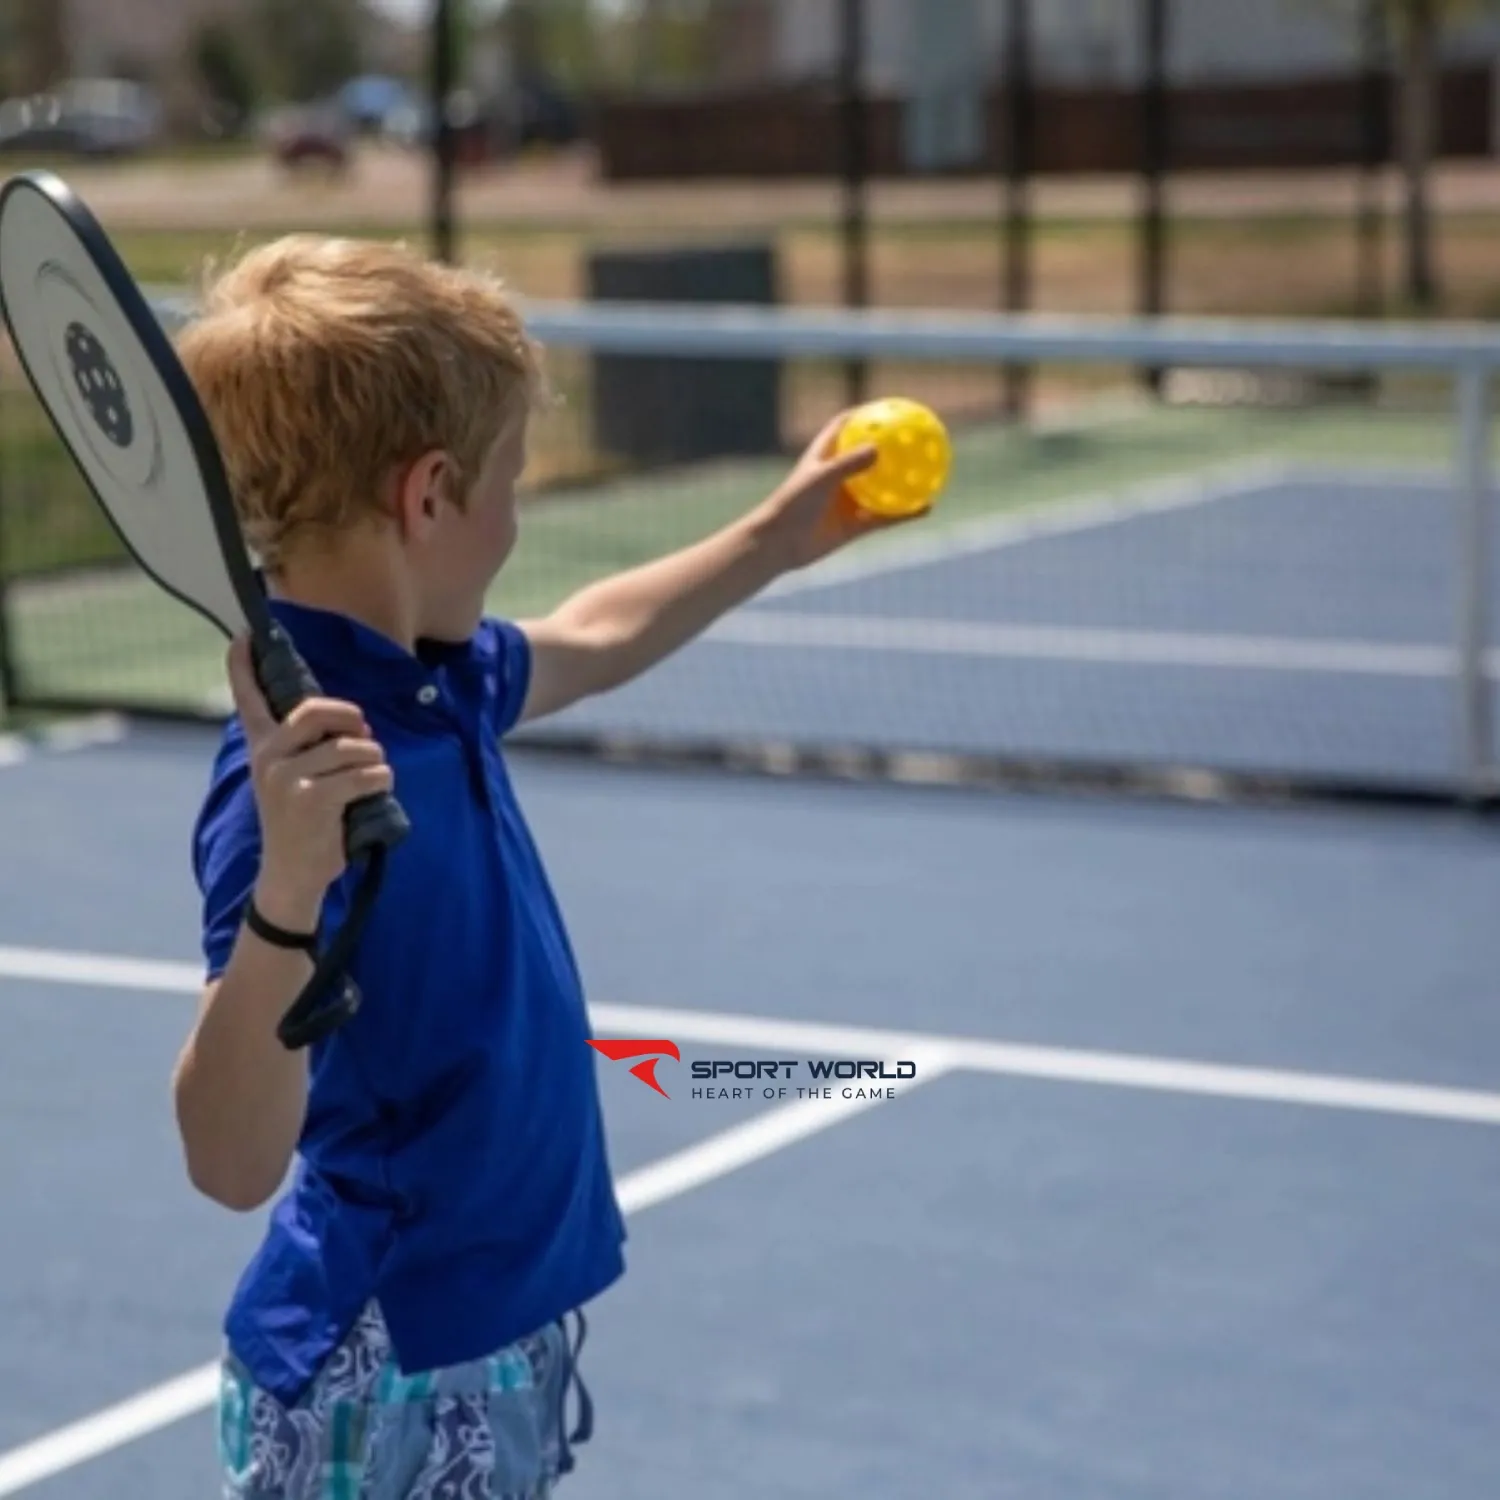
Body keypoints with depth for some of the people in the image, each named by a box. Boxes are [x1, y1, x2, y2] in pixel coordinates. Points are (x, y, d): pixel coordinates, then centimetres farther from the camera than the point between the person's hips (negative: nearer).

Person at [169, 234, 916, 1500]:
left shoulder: (435, 678, 1)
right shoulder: (312, 765, -26)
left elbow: (590, 639, 25)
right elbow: (233, 1160, -33)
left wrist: (779, 538, 34)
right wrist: (286, 894, -47)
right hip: (388, 1392, -9)